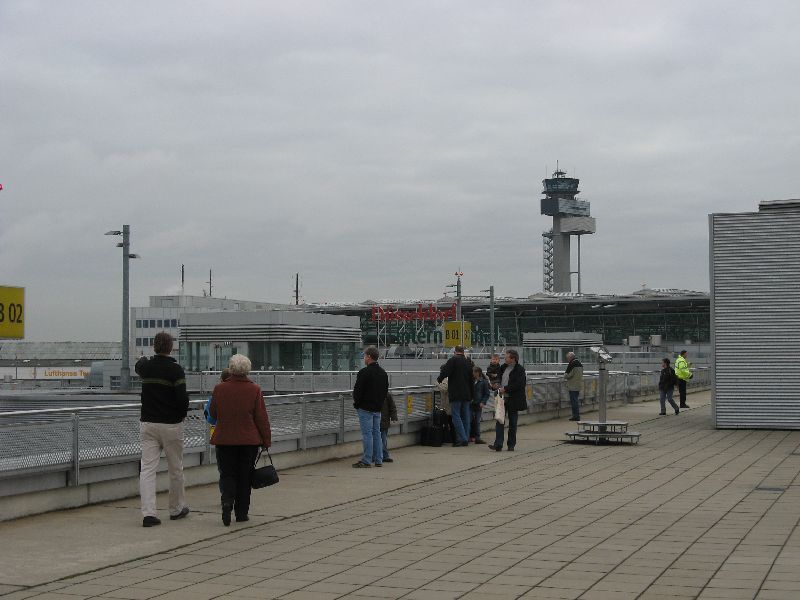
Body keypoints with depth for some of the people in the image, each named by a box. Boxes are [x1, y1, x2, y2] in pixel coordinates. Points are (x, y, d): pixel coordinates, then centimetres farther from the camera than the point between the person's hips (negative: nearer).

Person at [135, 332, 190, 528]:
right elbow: (182, 399, -19)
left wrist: (142, 359, 51)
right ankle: (177, 509, 25)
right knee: (175, 469, 12)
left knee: (147, 468, -1)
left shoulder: (146, 367, 1)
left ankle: (148, 513, -12)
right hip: (171, 424, -3)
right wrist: (182, 413, 2)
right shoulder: (175, 370, -13)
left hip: (148, 424, 3)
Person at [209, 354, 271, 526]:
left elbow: (213, 413, 7)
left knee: (227, 474, 9)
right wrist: (266, 440, 4)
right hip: (249, 440, 0)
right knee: (244, 476, 11)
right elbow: (262, 417, -5)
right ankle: (242, 513, 14)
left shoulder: (219, 389, -6)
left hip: (224, 439, 0)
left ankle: (227, 501, -18)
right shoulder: (254, 390, -8)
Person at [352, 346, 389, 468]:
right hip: (378, 408, 8)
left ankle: (366, 461, -5)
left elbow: (357, 390, -15)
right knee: (376, 433, 12)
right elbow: (386, 390, 17)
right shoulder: (383, 373, 11)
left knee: (367, 434, -6)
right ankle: (378, 460, 14)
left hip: (365, 408, -8)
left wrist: (356, 402, 1)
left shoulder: (364, 372, -16)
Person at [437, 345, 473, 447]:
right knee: (465, 416, 11)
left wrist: (439, 379, 8)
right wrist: (471, 395, 22)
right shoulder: (467, 362, 12)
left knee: (456, 416, -5)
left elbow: (445, 371, -14)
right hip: (466, 394, 6)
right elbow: (471, 378, 16)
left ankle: (462, 439, -12)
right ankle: (466, 439, 14)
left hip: (456, 394, -6)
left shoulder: (453, 360, -7)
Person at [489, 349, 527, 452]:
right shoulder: (503, 367, 12)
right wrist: (498, 386, 5)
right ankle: (498, 444, -9)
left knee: (512, 423, 5)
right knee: (499, 421, -5)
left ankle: (511, 445, 14)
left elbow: (518, 384, -17)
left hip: (513, 400, -5)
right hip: (502, 398, 5)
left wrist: (505, 389, -19)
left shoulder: (519, 369, -8)